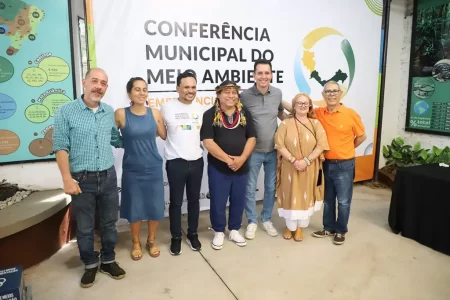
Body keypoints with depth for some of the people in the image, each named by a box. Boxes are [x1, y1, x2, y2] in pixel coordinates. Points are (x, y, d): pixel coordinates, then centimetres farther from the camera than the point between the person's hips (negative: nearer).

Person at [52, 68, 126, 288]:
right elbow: (60, 147, -9)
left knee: (109, 222, 14)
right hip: (82, 179, -3)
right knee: (84, 227, 11)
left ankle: (108, 261, 33)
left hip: (108, 176, 4)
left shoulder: (109, 112, 5)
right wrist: (67, 179, -14)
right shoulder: (65, 111, -7)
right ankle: (90, 265, 30)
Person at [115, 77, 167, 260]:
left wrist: (148, 133, 6)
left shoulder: (155, 113, -2)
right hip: (132, 169, -2)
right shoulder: (121, 114, -9)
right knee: (134, 208, 10)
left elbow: (164, 135, 9)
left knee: (155, 207, 9)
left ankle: (151, 241, 33)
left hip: (153, 168, 2)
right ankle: (136, 243, 33)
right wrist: (129, 138, -7)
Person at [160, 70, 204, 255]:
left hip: (197, 161, 4)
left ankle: (193, 234, 30)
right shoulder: (167, 107, -7)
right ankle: (176, 237, 23)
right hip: (176, 162, -3)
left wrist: (202, 144, 10)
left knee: (194, 200, 14)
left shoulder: (200, 108, 6)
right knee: (176, 202, 7)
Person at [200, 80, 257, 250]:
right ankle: (218, 232, 27)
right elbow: (208, 142, -13)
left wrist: (242, 158, -13)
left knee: (238, 201, 14)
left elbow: (251, 138, 1)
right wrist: (228, 159, -18)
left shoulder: (245, 114, 5)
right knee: (218, 202, 7)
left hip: (241, 166, 3)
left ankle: (234, 230, 33)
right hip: (218, 168, -3)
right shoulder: (210, 115, -6)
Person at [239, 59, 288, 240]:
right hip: (253, 151, -3)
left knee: (271, 187, 14)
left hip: (273, 150, 3)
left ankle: (266, 219, 33)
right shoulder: (245, 95, -11)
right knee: (250, 188, 6)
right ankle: (252, 221, 26)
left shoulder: (278, 93, 0)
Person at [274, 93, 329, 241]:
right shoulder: (285, 123, -1)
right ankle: (290, 226, 27)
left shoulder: (316, 123, 2)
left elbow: (321, 145, -6)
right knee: (291, 196, 8)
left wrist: (306, 160, -17)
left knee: (306, 197, 10)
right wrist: (293, 160, -19)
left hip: (310, 169, 1)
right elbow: (280, 145, -8)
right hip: (290, 168, -1)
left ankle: (300, 227, 27)